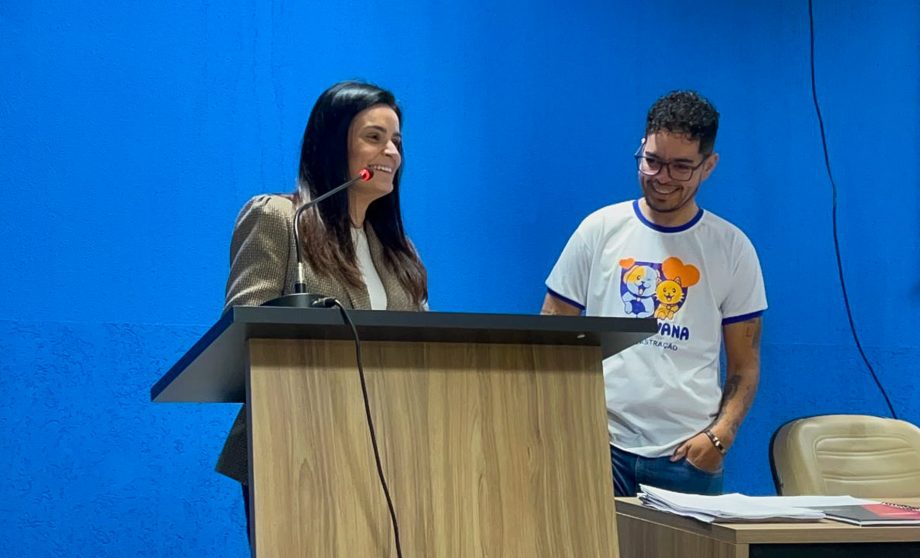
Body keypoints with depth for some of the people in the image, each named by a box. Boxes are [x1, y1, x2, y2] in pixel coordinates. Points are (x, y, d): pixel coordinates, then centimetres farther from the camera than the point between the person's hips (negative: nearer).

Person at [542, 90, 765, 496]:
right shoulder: (600, 230, 5)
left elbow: (744, 366, 8)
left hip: (689, 456, 0)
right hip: (603, 446, 0)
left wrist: (720, 435, -8)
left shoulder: (732, 248, 6)